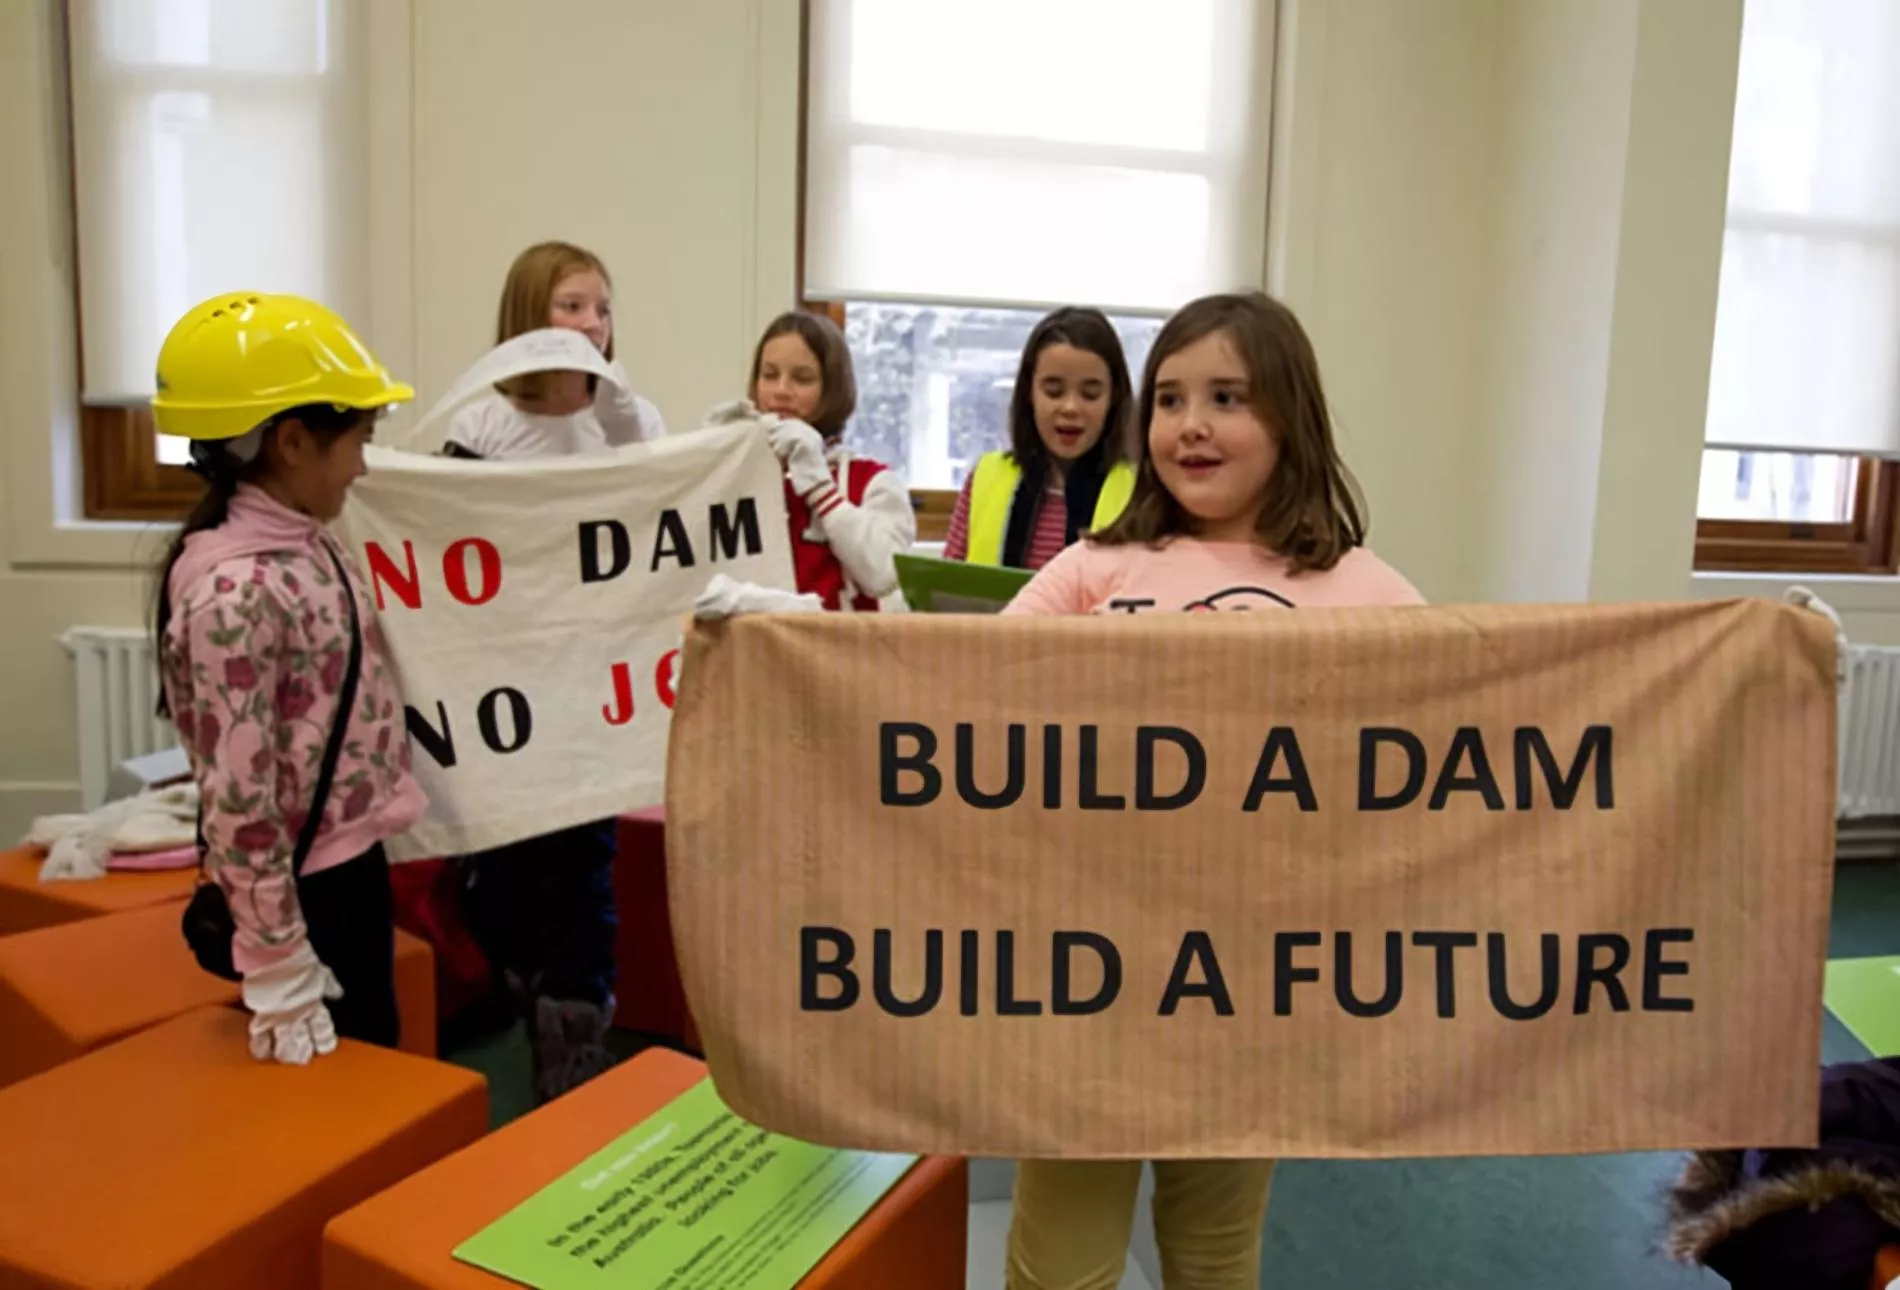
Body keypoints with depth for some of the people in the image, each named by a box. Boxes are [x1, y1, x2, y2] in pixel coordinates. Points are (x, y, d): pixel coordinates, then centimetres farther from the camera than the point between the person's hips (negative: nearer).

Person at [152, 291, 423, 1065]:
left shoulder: (307, 548, 3)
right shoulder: (235, 591, -25)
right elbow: (237, 804, -24)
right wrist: (280, 971, -19)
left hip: (355, 865, 8)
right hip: (307, 891, -8)